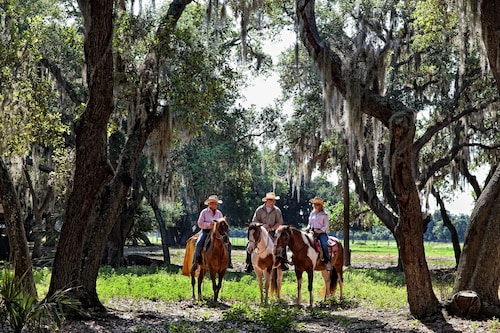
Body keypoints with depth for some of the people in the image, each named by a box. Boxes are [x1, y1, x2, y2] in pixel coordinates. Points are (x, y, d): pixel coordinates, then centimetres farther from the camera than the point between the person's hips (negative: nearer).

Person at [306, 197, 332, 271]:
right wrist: (308, 228, 2)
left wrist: (320, 231, -16)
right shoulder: (312, 214, 18)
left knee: (324, 244, -31)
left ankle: (327, 261, -27)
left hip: (321, 232, -5)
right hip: (312, 232, 5)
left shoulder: (324, 215, 3)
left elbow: (326, 226, -1)